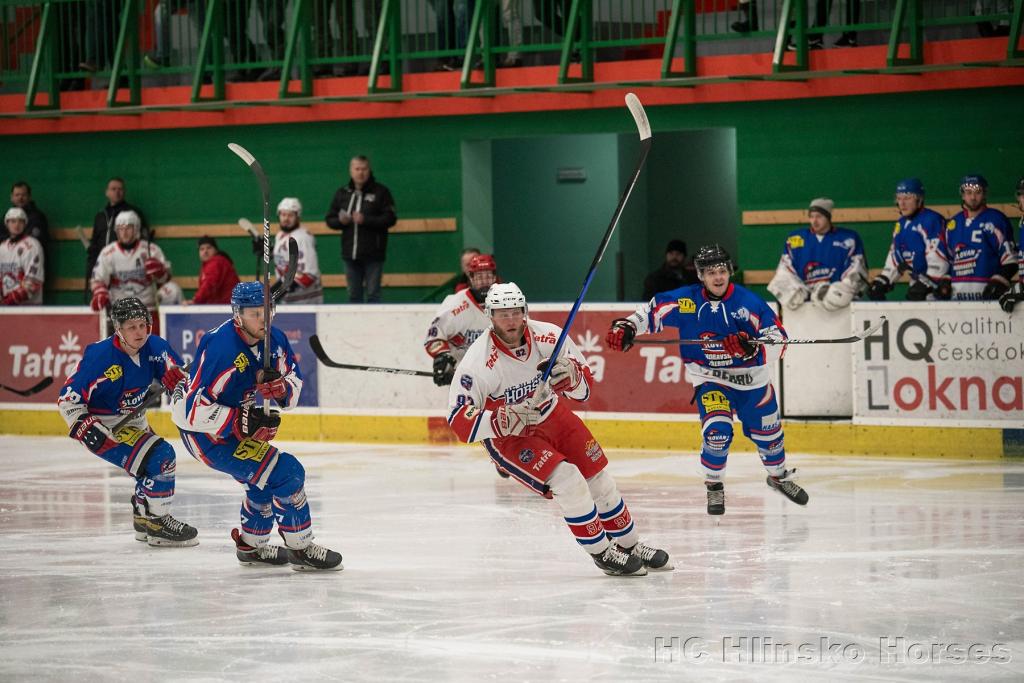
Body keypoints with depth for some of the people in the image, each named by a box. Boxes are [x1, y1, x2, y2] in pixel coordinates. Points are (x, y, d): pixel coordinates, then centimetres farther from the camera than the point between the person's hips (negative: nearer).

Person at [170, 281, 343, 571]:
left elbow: (294, 383, 4)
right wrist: (243, 423, -32)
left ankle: (251, 546, 45)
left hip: (237, 425, 9)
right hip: (203, 431, -9)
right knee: (285, 473, -16)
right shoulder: (222, 349, -30)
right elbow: (194, 409, -31)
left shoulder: (274, 339, -5)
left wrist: (281, 388, -20)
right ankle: (301, 549, -4)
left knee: (265, 478, 26)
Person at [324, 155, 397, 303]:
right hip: (350, 254, 4)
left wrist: (365, 220, -19)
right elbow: (330, 219, 13)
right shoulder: (342, 193, 11)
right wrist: (341, 221, -9)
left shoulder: (380, 192, -2)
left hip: (373, 254, -4)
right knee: (354, 295, 9)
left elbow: (390, 218, -9)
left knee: (373, 294, -3)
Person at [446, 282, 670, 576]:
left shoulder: (548, 336, -16)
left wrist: (570, 376, -31)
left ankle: (630, 545, 29)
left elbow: (584, 387, -8)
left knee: (599, 478, 8)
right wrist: (503, 420, -40)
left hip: (552, 416, 5)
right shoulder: (478, 361, -27)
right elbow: (459, 419, -27)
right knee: (568, 480, -21)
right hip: (508, 437, -5)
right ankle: (602, 553, -6)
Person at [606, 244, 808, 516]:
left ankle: (779, 476, 44)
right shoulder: (685, 300, -11)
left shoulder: (747, 301, -16)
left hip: (750, 377, 1)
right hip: (709, 378, -1)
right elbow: (652, 310, -2)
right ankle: (714, 487, 3)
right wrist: (625, 328, -18)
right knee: (717, 430, -21)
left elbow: (776, 333, -19)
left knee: (767, 431, 14)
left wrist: (750, 344, -38)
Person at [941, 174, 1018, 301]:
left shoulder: (995, 219, -2)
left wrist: (998, 282, -17)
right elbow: (947, 258, 24)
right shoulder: (954, 223, 16)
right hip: (958, 294, 6)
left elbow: (1010, 258, -7)